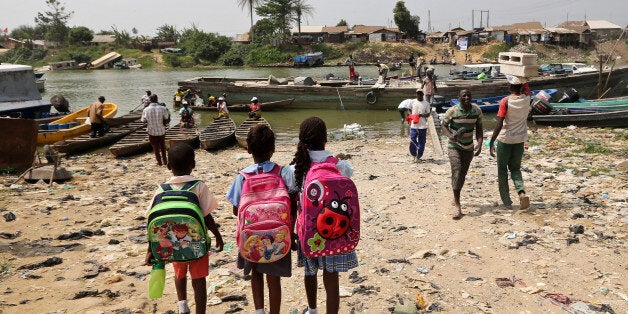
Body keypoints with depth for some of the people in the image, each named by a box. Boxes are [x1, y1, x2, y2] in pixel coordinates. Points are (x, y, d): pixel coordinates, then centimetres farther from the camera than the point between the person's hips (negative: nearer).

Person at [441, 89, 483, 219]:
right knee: (457, 171, -20)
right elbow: (443, 126, -5)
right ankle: (457, 206, -19)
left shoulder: (477, 110, -4)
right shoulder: (452, 111, -14)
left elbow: (479, 129, 2)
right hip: (454, 146, -4)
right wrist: (450, 136, -25)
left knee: (463, 174, 14)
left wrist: (479, 145, -12)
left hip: (469, 148, 4)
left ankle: (456, 197, 39)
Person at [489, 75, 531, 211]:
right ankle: (522, 193, -9)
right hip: (520, 139, 4)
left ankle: (507, 201, 12)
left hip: (505, 139, -4)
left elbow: (499, 124, -20)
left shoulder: (505, 101, -16)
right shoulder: (526, 98, -4)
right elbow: (526, 86, 20)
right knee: (515, 168, 17)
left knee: (502, 169, 11)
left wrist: (491, 142, -16)